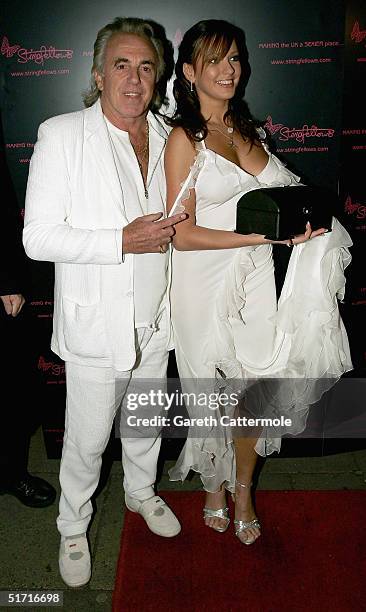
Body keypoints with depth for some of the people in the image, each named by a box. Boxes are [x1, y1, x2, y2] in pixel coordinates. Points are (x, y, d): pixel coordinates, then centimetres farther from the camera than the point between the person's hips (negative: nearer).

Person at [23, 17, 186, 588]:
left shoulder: (167, 138, 4)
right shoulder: (61, 135, -12)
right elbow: (38, 237, -17)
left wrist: (171, 229, 1)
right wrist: (122, 241, -23)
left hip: (154, 320, 5)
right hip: (96, 326, -5)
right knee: (87, 439, 10)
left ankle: (141, 491, 52)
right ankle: (73, 527, 37)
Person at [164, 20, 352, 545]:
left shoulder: (247, 129, 11)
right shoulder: (184, 139, -9)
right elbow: (182, 234, -16)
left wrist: (303, 219, -1)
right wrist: (264, 236, -21)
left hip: (259, 283, 5)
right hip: (210, 286, -5)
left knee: (255, 393, 12)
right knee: (218, 397, 12)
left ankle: (244, 491, 36)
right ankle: (215, 487, 38)